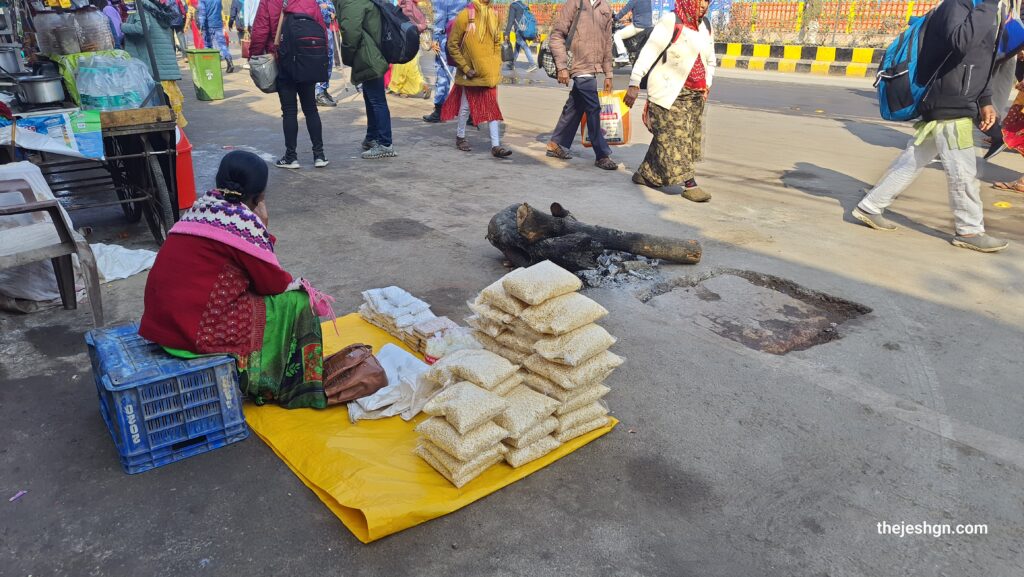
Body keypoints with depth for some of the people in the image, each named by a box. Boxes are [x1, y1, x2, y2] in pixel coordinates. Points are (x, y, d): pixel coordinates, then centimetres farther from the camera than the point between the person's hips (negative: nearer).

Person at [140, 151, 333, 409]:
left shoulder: (202, 206, 9)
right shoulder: (243, 219, -14)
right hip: (198, 332, -9)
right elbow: (273, 283, -8)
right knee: (295, 302, 2)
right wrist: (300, 288, 10)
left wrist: (260, 228, 6)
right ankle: (293, 388, 16)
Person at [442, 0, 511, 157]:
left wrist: (497, 64, 7)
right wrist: (465, 68, -12)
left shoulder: (493, 15, 5)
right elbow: (452, 45, -9)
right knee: (466, 106, 11)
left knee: (493, 108, -1)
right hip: (471, 73, -4)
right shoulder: (464, 16, -11)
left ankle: (495, 146, -1)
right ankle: (460, 137, 31)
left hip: (490, 73, 4)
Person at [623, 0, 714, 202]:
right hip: (669, 93, -7)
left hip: (694, 95, 7)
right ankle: (689, 185, -9)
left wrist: (706, 85, 11)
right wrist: (634, 84, -21)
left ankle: (645, 174, 20)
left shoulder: (705, 27, 14)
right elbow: (648, 53, -14)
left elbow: (710, 61, 25)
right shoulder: (670, 23, -9)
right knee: (674, 137, -9)